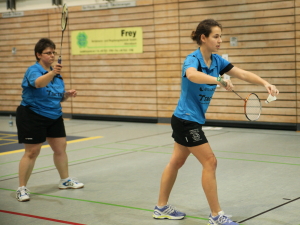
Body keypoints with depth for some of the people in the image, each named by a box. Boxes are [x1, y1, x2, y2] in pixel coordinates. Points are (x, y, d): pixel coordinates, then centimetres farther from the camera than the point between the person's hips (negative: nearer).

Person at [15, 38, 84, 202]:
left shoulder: (57, 73, 6)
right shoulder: (33, 70, -16)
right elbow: (38, 83, -41)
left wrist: (67, 94, -8)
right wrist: (52, 73, -58)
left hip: (54, 116, 7)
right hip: (32, 116, -7)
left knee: (60, 147, 12)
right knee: (32, 152, -6)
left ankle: (65, 180, 30)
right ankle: (21, 188, 3)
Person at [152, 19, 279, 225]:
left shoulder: (216, 60, 3)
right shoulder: (193, 59, -21)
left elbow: (243, 73, -2)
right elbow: (192, 75, -46)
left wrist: (265, 84, -17)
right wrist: (219, 81, -58)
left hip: (193, 120, 9)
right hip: (186, 120, -9)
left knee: (176, 162, 15)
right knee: (210, 162, -8)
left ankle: (162, 207, 27)